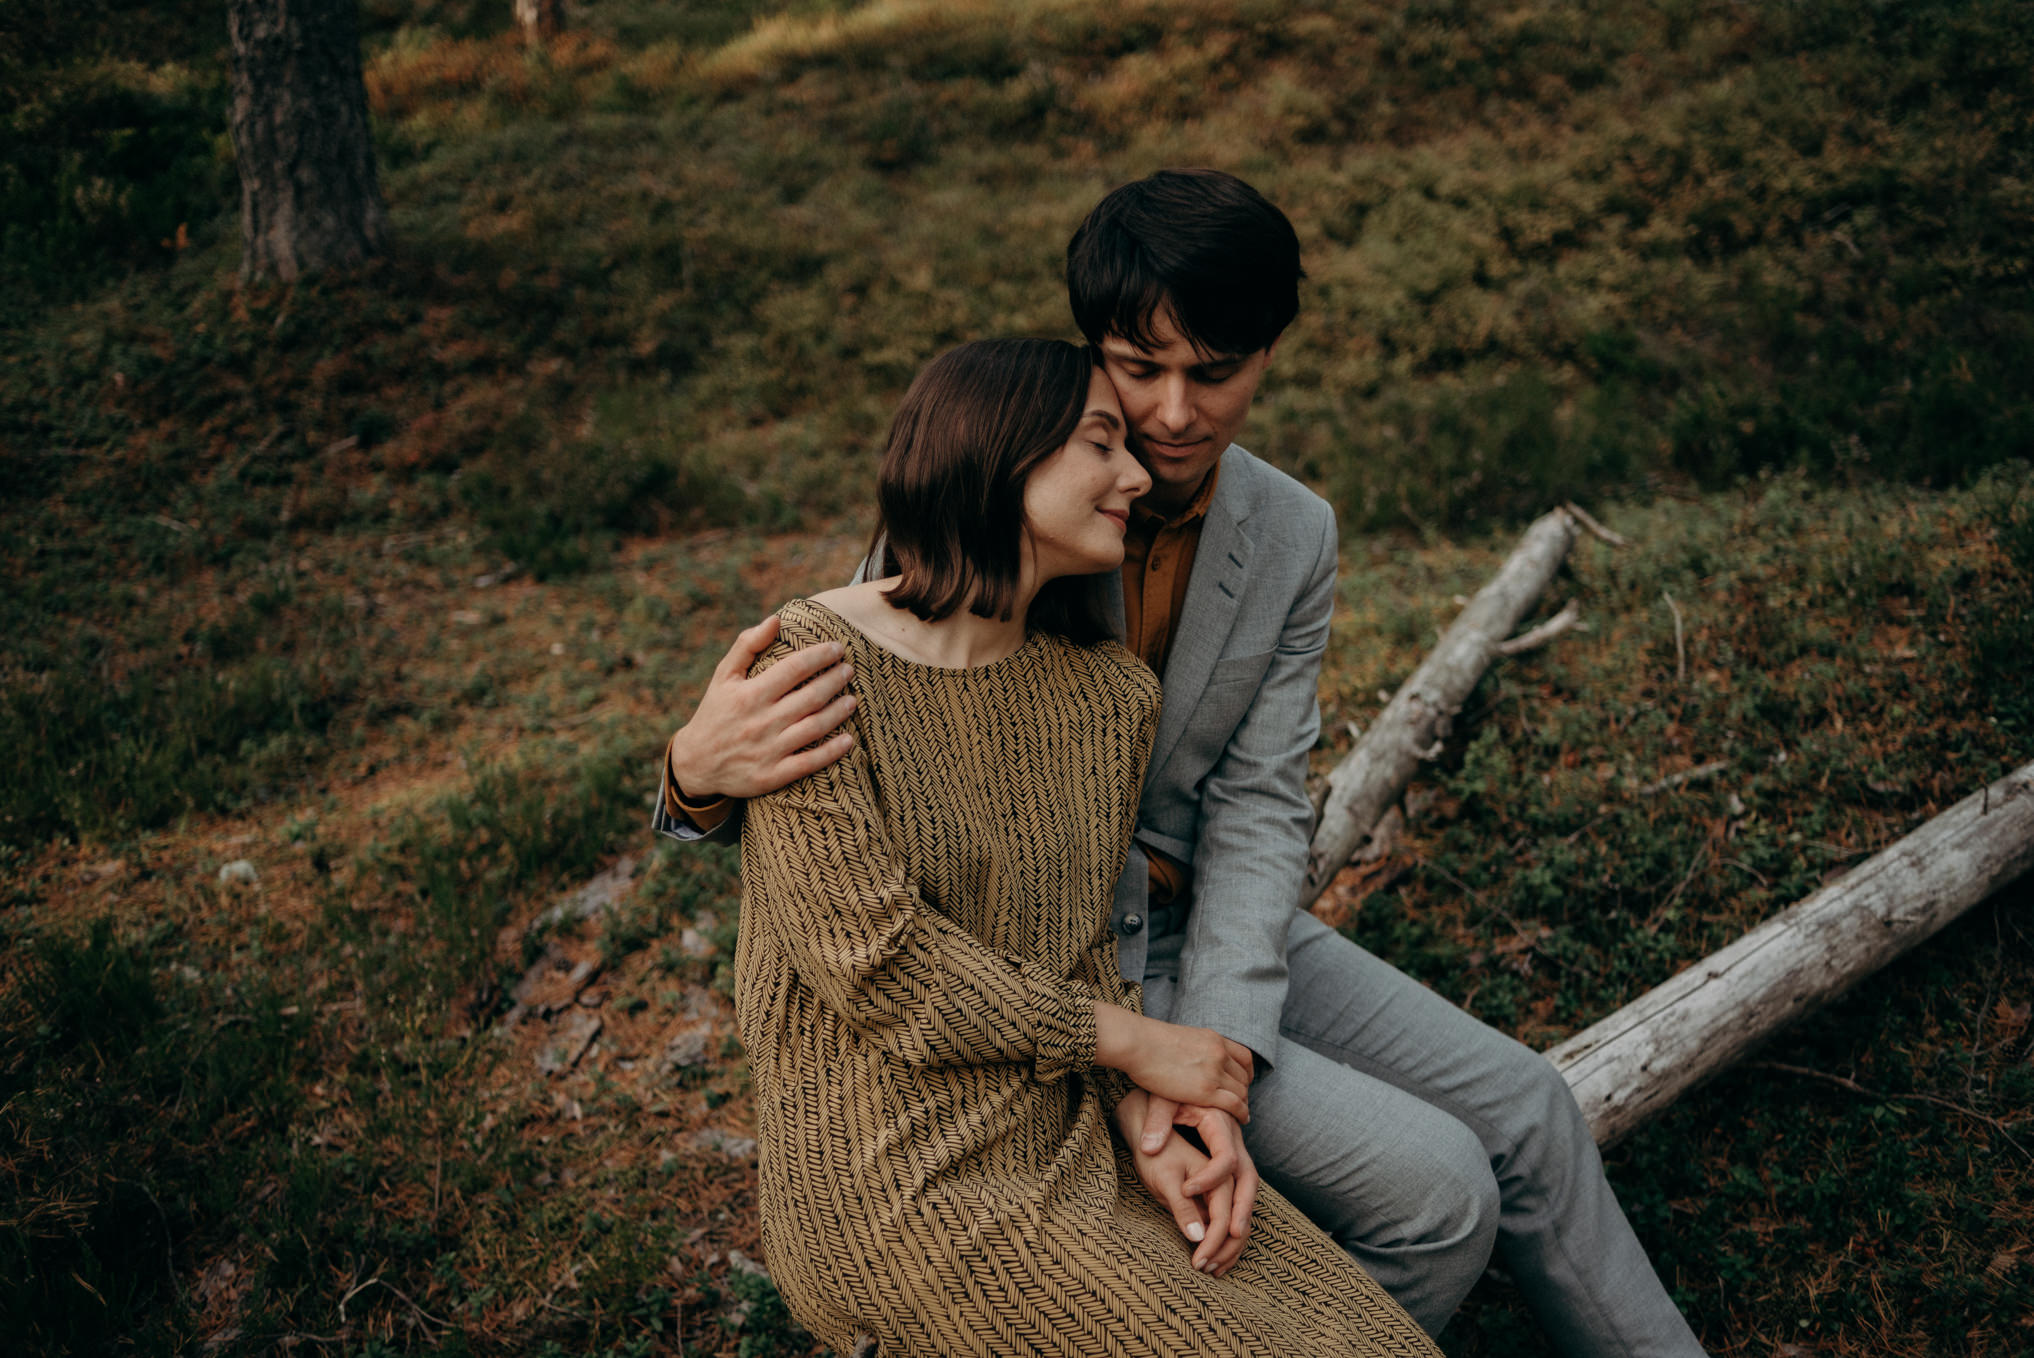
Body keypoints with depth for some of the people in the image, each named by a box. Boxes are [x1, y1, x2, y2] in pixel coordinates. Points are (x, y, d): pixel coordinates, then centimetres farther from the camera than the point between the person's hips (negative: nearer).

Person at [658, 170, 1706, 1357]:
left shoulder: (1294, 536, -3)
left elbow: (1258, 809, -8)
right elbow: (839, 761, -18)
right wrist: (704, 771, -44)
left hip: (1203, 927, 6)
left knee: (1525, 1113, 6)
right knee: (1430, 1189, -13)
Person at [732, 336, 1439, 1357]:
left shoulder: (1111, 693, 5)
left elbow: (1081, 947, 10)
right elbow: (872, 957, -18)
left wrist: (1146, 1123, -7)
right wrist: (1137, 1044, -11)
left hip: (1076, 1135, 6)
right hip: (898, 1176, -6)